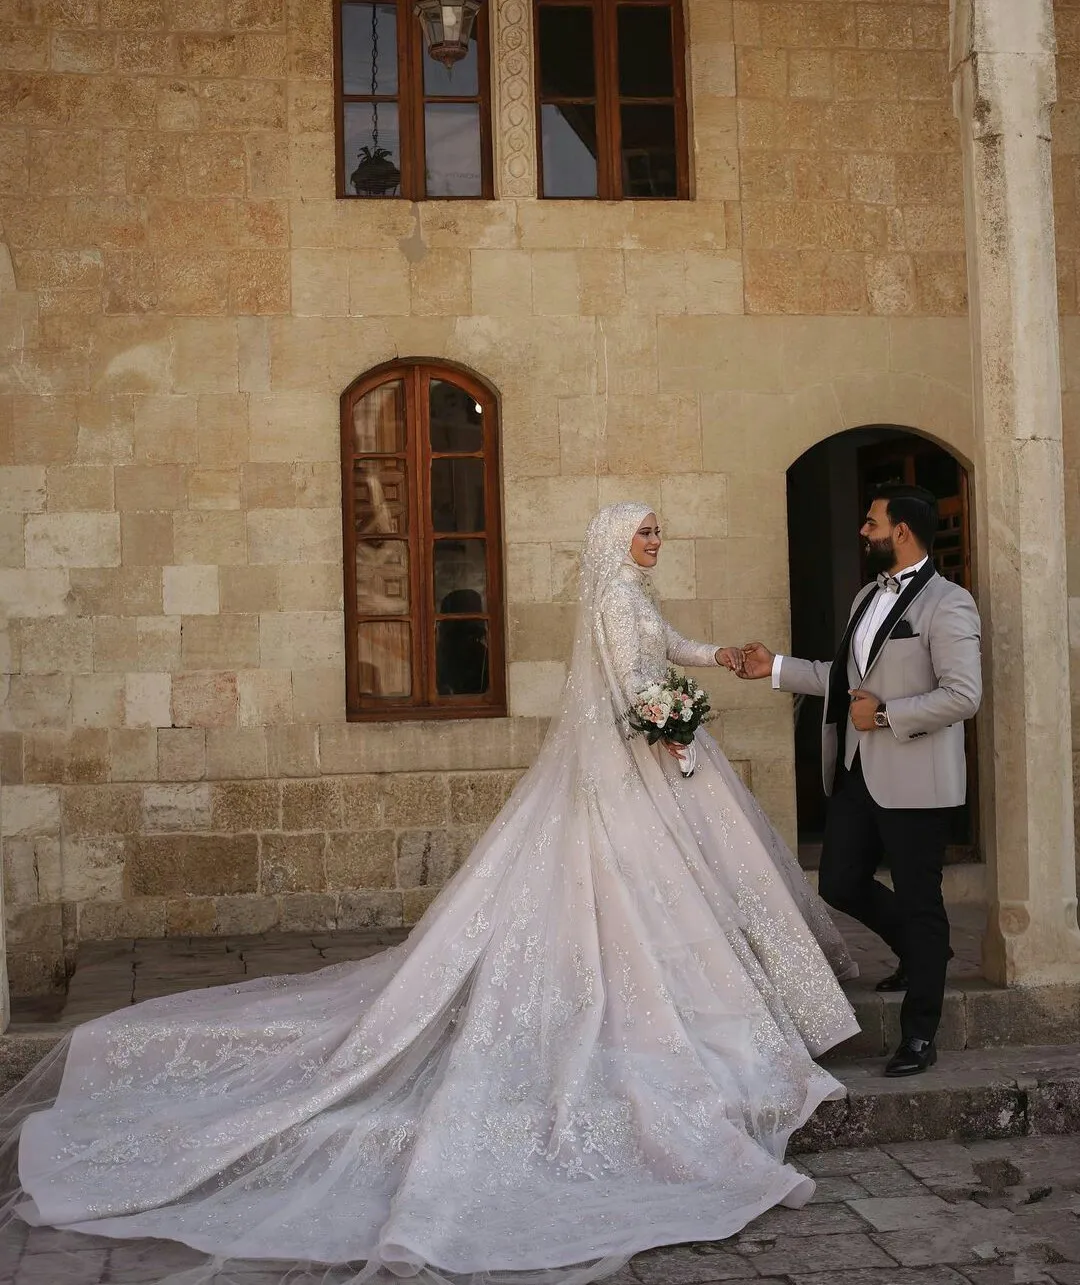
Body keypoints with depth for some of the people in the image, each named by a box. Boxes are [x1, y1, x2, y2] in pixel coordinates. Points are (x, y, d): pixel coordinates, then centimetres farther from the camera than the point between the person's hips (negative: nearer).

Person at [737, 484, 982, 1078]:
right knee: (839, 883, 11)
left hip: (913, 779, -8)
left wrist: (885, 713, -18)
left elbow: (962, 695, -19)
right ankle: (920, 951, 38)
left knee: (918, 901, 3)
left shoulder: (946, 603, -12)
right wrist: (777, 668, 18)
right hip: (857, 773, 8)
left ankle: (918, 1038, 15)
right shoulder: (867, 597, 14)